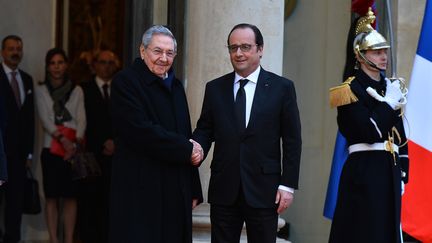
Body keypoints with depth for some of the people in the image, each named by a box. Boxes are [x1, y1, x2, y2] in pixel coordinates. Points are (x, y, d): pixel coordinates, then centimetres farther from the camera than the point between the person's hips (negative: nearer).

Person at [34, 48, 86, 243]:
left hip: (74, 149, 1)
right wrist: (62, 139, -17)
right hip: (51, 148, -1)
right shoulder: (41, 90, 6)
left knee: (70, 196, 1)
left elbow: (81, 119, 0)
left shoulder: (76, 91, 9)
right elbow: (45, 119, -4)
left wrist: (76, 142, -17)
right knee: (52, 196, 0)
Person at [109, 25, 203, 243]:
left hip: (177, 193, 7)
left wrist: (193, 190, 13)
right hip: (140, 192, -7)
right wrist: (186, 149, -9)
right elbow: (141, 131, -17)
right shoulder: (125, 81, -6)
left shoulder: (175, 86, 17)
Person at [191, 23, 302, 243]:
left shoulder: (282, 87, 1)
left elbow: (292, 140, 0)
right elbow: (204, 130, 10)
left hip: (263, 191, -2)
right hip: (224, 191, 2)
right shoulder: (215, 88, 9)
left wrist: (288, 185, -5)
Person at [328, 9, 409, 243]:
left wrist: (402, 172, 13)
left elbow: (400, 136, 17)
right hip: (365, 171, -7)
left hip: (389, 170, 7)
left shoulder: (391, 87, 16)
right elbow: (371, 133, -18)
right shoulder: (351, 90, -7)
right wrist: (389, 102, -12)